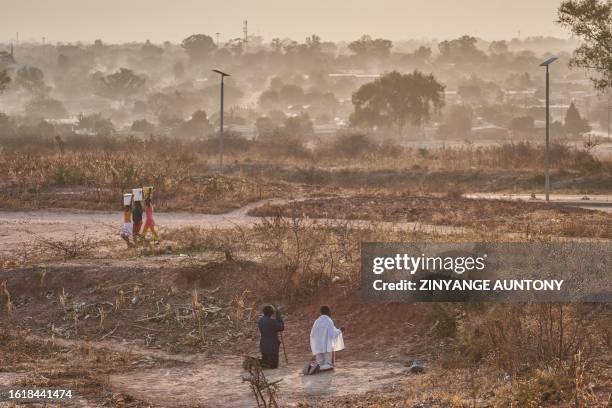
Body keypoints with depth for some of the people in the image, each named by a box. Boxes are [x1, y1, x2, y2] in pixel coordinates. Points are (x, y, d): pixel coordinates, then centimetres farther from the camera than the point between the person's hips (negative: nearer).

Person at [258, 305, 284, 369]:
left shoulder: (260, 320, 2)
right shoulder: (271, 321, -23)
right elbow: (281, 327, -13)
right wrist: (278, 316, -8)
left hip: (263, 345, 7)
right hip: (272, 346, -7)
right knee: (273, 365, 4)